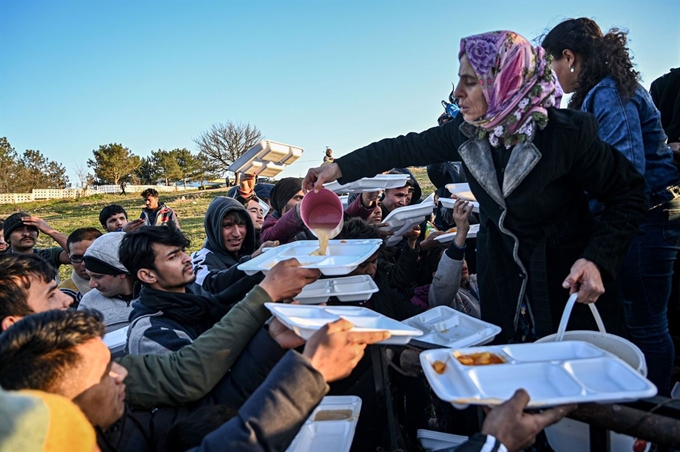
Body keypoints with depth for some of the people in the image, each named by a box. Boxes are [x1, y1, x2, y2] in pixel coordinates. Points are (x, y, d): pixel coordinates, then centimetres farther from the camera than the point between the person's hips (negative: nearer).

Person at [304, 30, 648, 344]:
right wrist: (340, 167, 0)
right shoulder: (466, 130, -9)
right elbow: (407, 149, 2)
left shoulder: (567, 133, -22)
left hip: (568, 280, -4)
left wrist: (598, 259, -26)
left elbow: (629, 195, -13)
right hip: (501, 277, 4)